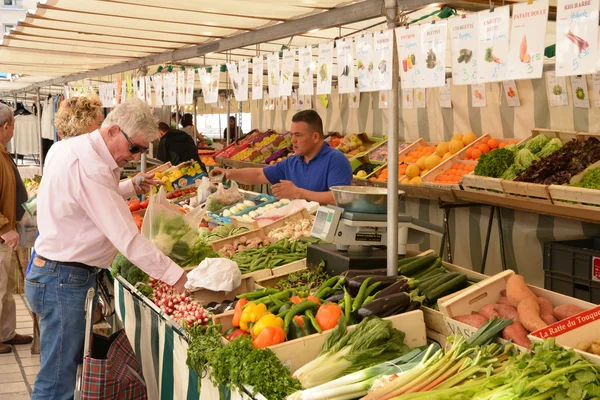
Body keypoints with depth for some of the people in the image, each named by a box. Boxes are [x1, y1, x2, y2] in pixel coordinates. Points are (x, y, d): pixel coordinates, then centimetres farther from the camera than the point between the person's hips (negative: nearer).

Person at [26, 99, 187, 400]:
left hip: (53, 272, 10)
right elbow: (127, 238, -26)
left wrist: (130, 187, 10)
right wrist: (176, 276, -23)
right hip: (64, 281, -10)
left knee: (73, 364, 16)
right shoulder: (89, 167, -24)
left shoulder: (67, 148, 8)